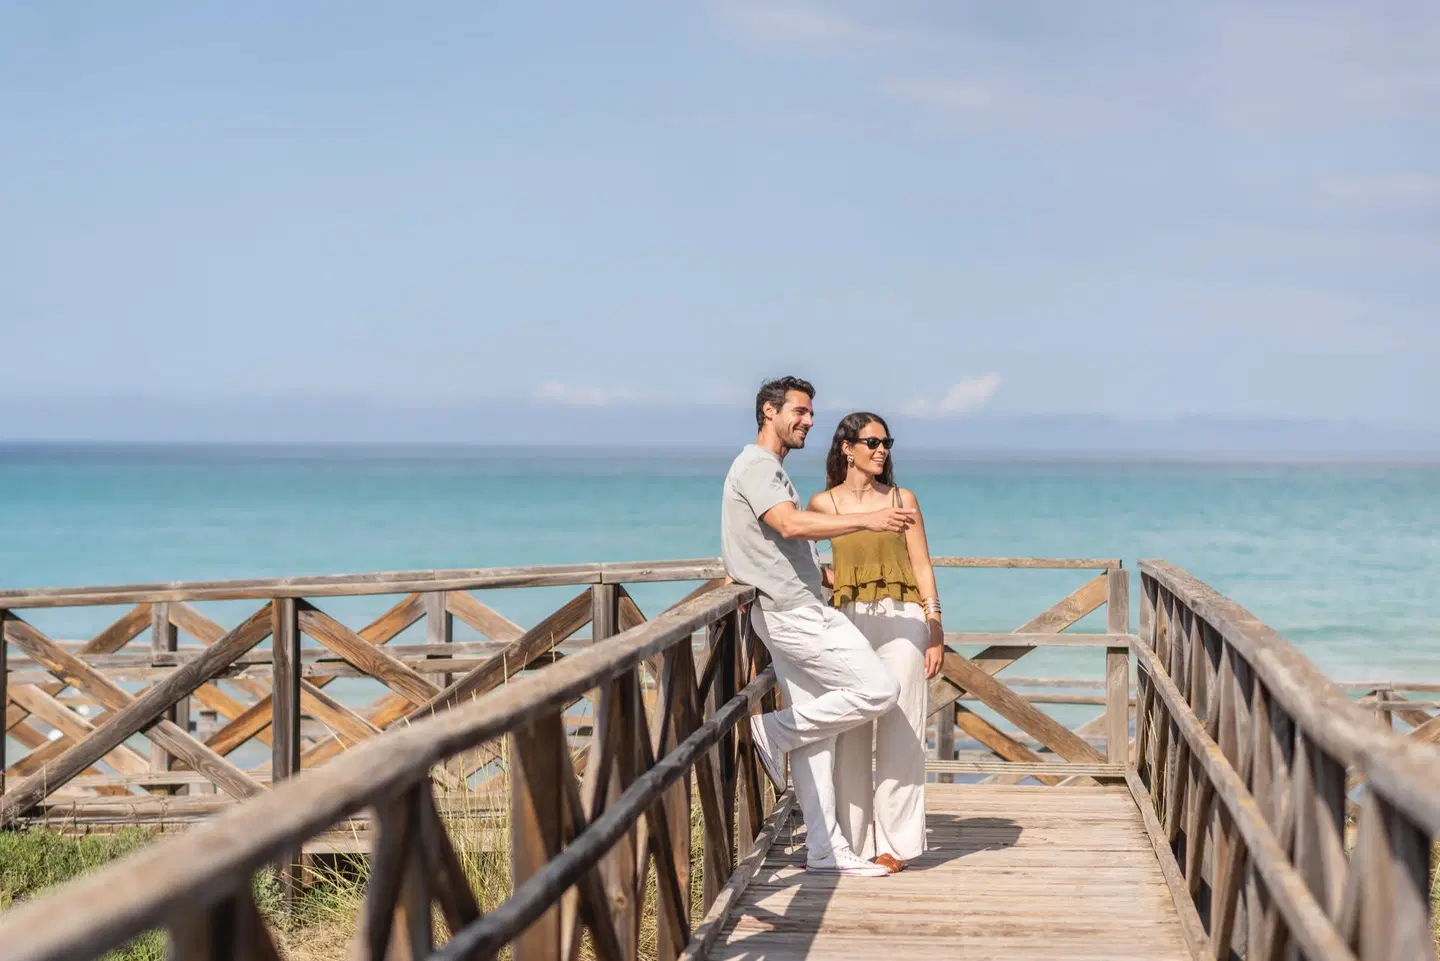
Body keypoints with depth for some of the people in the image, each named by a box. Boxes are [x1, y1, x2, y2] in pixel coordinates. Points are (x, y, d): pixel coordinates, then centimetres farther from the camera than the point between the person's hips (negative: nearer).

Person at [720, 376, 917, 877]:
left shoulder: (771, 470, 23)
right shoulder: (756, 466, -10)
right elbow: (791, 525, -28)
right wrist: (865, 520, -33)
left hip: (801, 610, 10)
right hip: (792, 613, -10)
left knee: (814, 735, 7)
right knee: (878, 689, -14)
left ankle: (825, 850, 8)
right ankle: (774, 732, -3)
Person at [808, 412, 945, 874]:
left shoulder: (902, 499, 8)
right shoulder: (823, 502, 6)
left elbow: (922, 566, 6)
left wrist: (935, 629, 0)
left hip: (902, 619, 0)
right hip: (849, 620, 0)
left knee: (899, 731, -1)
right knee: (849, 734, -1)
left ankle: (894, 842, 5)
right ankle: (851, 840, 7)